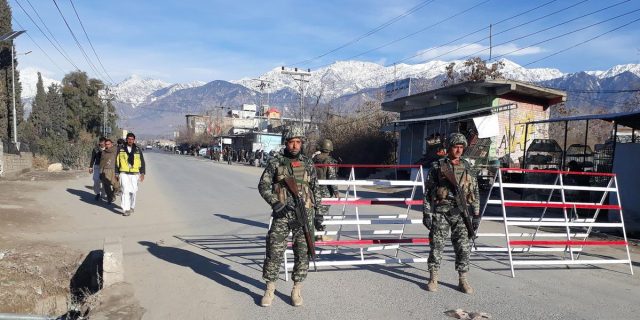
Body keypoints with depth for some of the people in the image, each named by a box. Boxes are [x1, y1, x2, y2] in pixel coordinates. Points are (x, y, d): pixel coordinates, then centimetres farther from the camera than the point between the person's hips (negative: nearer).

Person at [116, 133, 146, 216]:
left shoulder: (138, 150, 6)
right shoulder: (121, 150, 5)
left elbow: (142, 162, 8)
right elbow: (117, 162, 9)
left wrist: (142, 173, 2)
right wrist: (117, 173, 6)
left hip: (134, 174, 1)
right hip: (124, 173, -1)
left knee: (133, 191, 7)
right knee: (125, 191, -10)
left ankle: (132, 207, 27)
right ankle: (125, 209, -11)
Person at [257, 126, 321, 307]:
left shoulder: (308, 164, 7)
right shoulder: (275, 162, 1)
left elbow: (315, 188, 14)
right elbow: (263, 185, -2)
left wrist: (317, 210, 10)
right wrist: (274, 202, -16)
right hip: (281, 214, -1)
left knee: (302, 253, 5)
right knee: (274, 252, 0)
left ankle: (297, 290, 19)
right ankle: (270, 290, 15)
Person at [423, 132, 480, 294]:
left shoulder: (467, 167, 7)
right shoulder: (437, 167, -1)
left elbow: (475, 192, 10)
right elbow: (428, 191, -1)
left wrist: (476, 215, 5)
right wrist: (426, 213, -6)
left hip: (461, 213, 3)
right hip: (441, 212, -2)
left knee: (463, 247, 3)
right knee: (436, 246, 2)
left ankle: (463, 280, 16)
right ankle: (433, 279, 14)